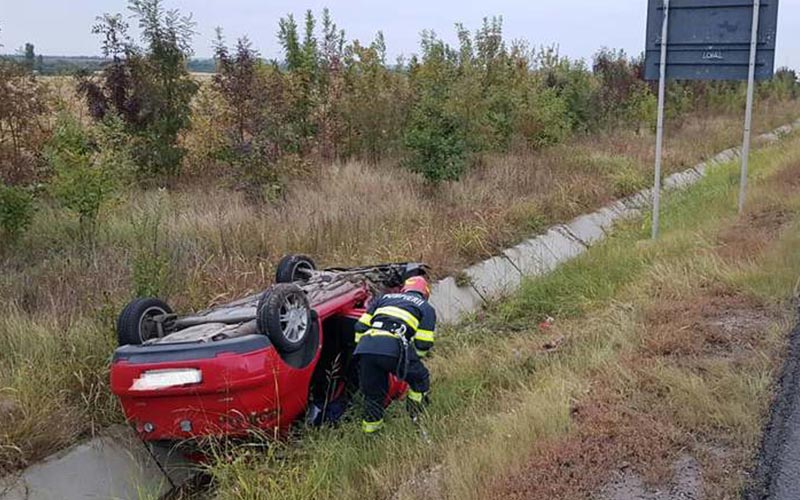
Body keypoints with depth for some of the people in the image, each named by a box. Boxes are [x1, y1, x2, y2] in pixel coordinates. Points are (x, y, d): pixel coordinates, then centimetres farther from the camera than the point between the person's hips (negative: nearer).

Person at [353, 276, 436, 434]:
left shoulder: (385, 298, 34)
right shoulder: (426, 308, 24)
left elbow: (361, 326, 25)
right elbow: (423, 344, 11)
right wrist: (412, 358, 31)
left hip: (365, 346, 4)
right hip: (394, 347, -4)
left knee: (372, 392, 23)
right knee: (420, 379, 23)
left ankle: (370, 429, 32)